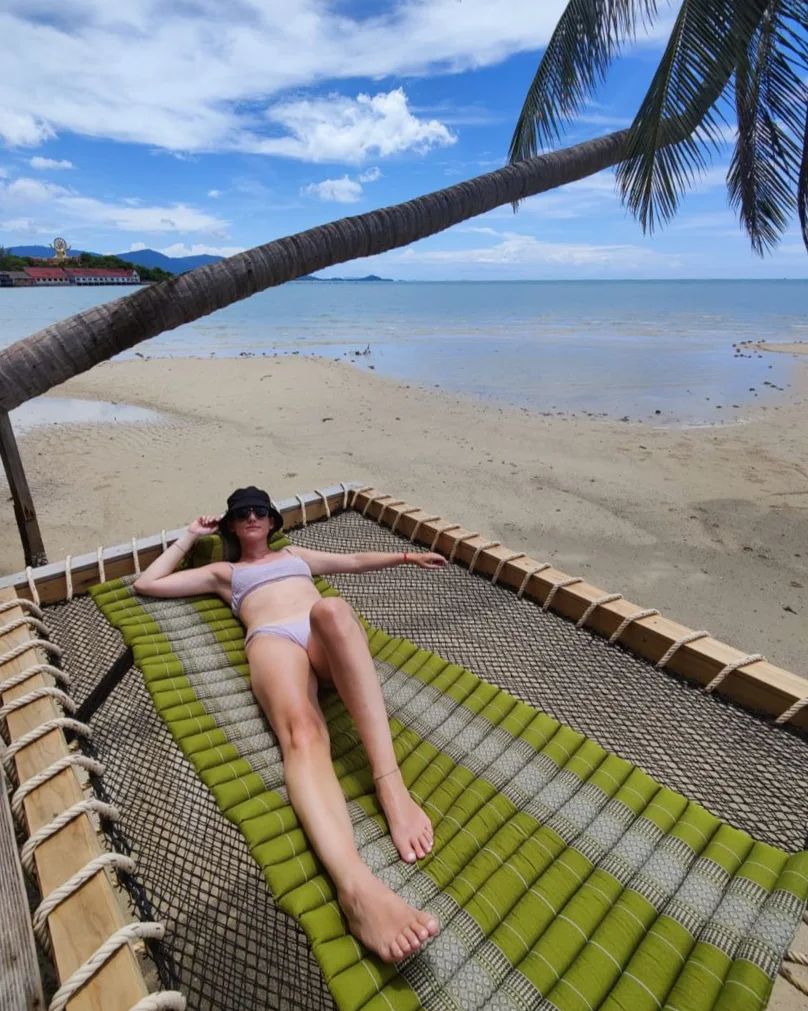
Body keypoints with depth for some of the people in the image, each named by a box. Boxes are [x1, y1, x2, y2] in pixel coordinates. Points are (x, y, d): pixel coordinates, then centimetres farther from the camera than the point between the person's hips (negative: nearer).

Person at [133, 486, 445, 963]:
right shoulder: (222, 572, 36)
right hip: (273, 640, -1)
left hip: (333, 636, 2)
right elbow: (147, 583, 34)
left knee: (331, 609, -41)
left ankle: (390, 782, -50)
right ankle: (357, 886, -63)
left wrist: (408, 556, 34)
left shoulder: (296, 554, 41)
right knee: (302, 733, -37)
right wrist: (190, 537, 39)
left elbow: (354, 560, 42)